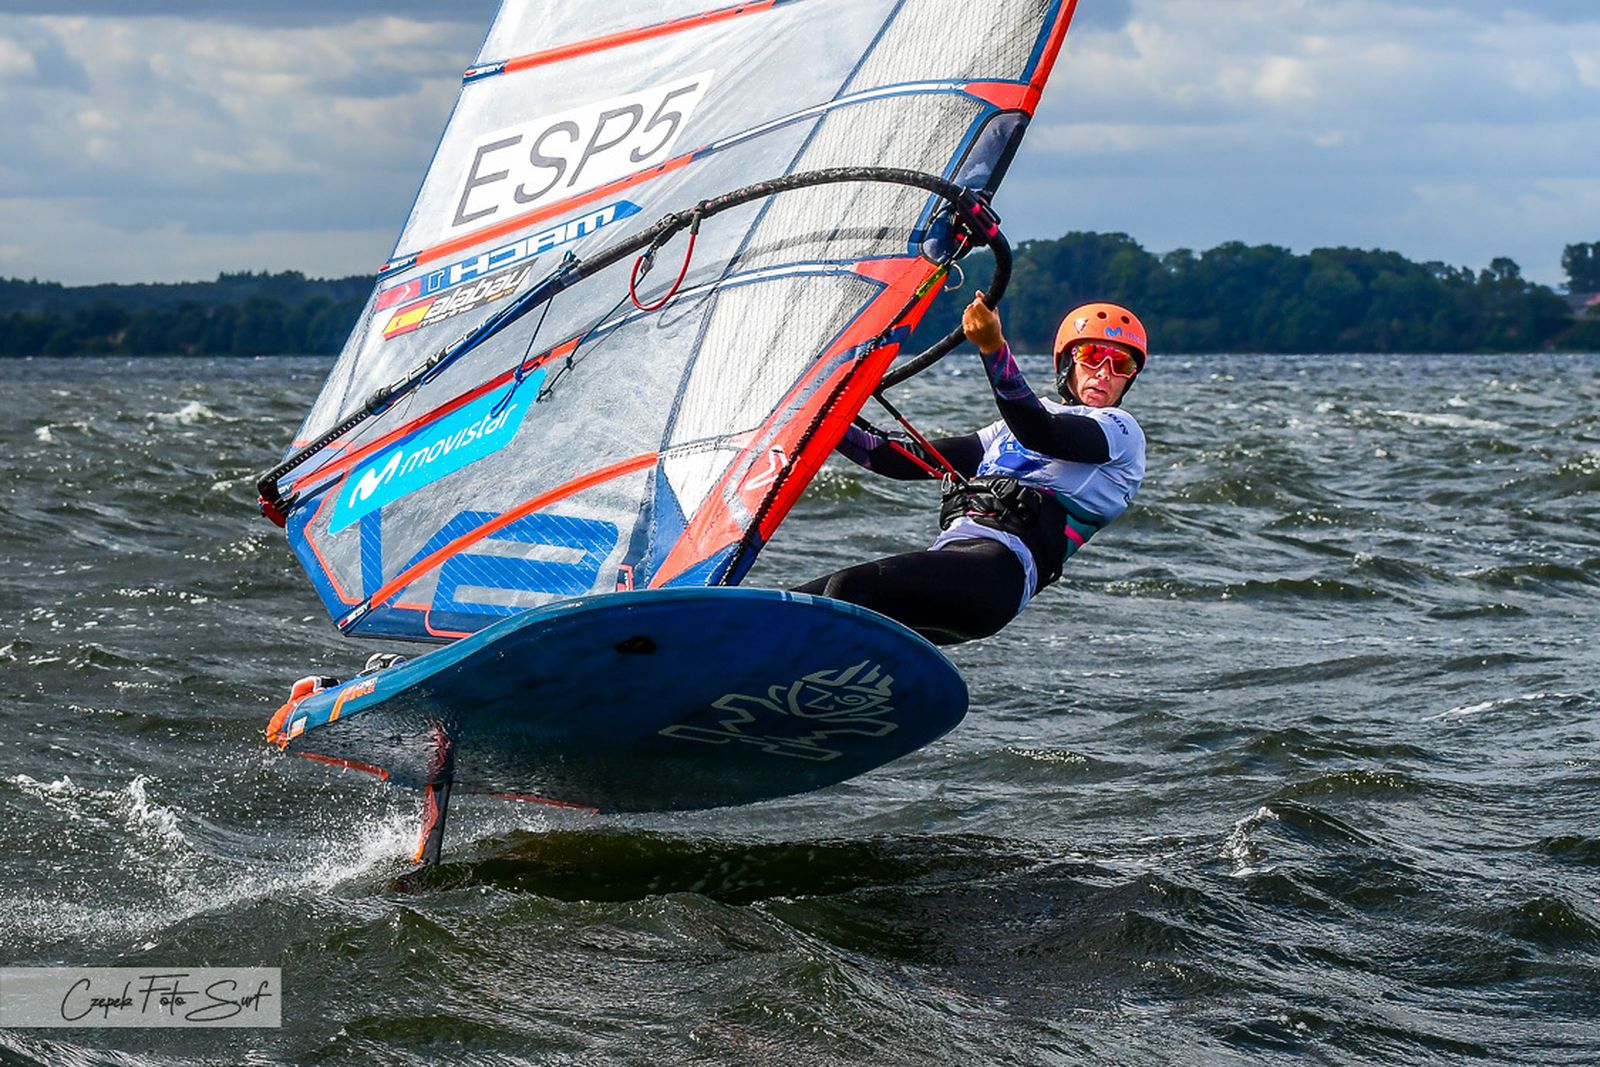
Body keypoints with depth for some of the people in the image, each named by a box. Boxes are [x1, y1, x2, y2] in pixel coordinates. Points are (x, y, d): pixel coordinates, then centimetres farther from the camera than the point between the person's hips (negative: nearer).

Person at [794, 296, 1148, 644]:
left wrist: (993, 348, -25)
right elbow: (917, 459, 32)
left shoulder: (1122, 431, 8)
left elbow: (1040, 435, -13)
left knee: (850, 588, -31)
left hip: (1002, 567, -8)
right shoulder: (1012, 428, 33)